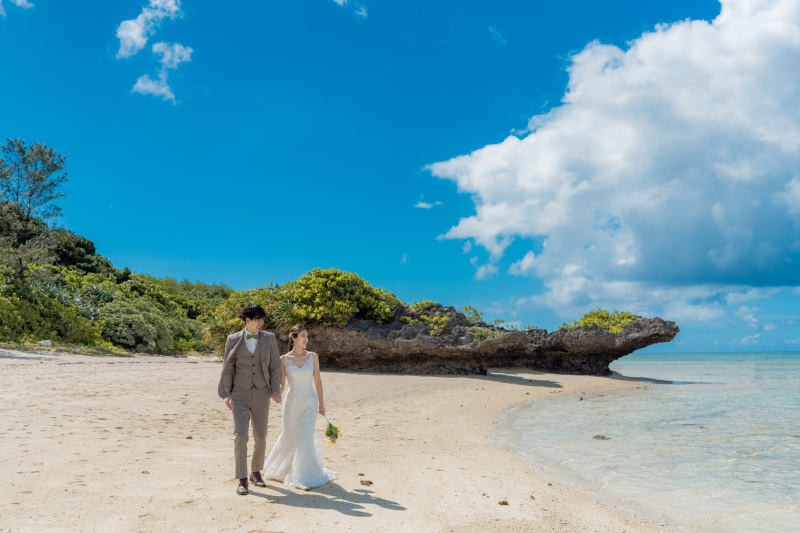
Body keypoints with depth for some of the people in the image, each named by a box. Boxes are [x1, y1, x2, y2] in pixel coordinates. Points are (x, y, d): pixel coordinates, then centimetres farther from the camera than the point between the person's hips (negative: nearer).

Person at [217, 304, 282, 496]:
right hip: (240, 394, -1)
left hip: (261, 394, 2)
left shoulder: (269, 339, 3)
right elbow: (227, 368, 5)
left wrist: (275, 390, -4)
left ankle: (256, 472, 29)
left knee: (261, 437, 8)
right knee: (240, 435, -10)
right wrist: (226, 393, 0)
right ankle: (242, 480, -3)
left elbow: (275, 366, 5)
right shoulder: (233, 340, 1)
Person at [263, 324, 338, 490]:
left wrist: (321, 403, 9)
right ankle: (278, 469, 38)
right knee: (289, 437, 11)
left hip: (310, 403, 0)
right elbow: (281, 384, 1)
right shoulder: (284, 359, -4)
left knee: (306, 439, -7)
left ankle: (304, 478, 4)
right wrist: (277, 394, -20)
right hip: (292, 402, 0)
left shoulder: (313, 357, -1)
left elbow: (317, 381, 6)